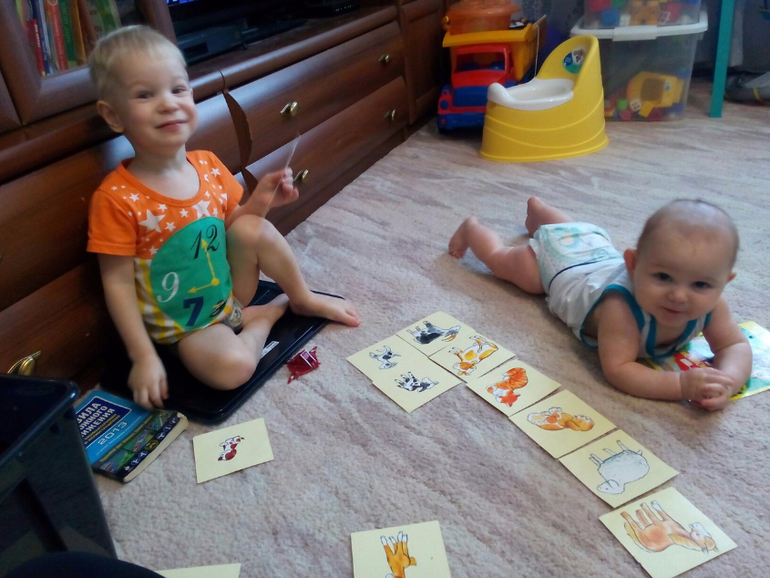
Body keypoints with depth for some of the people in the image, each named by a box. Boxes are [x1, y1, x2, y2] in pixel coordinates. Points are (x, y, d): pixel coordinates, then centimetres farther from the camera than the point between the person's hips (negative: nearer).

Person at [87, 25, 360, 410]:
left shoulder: (208, 166, -6)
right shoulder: (116, 198, -22)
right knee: (232, 366, -31)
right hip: (180, 326, -5)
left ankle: (304, 299, 4)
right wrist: (143, 358, -18)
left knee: (253, 228, -19)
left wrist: (259, 202, -14)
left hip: (230, 292, 5)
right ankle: (266, 315, 1)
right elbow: (118, 282, -16)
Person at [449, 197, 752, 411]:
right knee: (500, 261, 22)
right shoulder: (621, 307, -51)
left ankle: (537, 208, 68)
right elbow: (616, 369, -49)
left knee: (576, 233, 40)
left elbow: (736, 346, -24)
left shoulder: (709, 303, -34)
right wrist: (682, 384, -60)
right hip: (559, 263, -6)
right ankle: (472, 228, 50)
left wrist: (728, 380, -47)